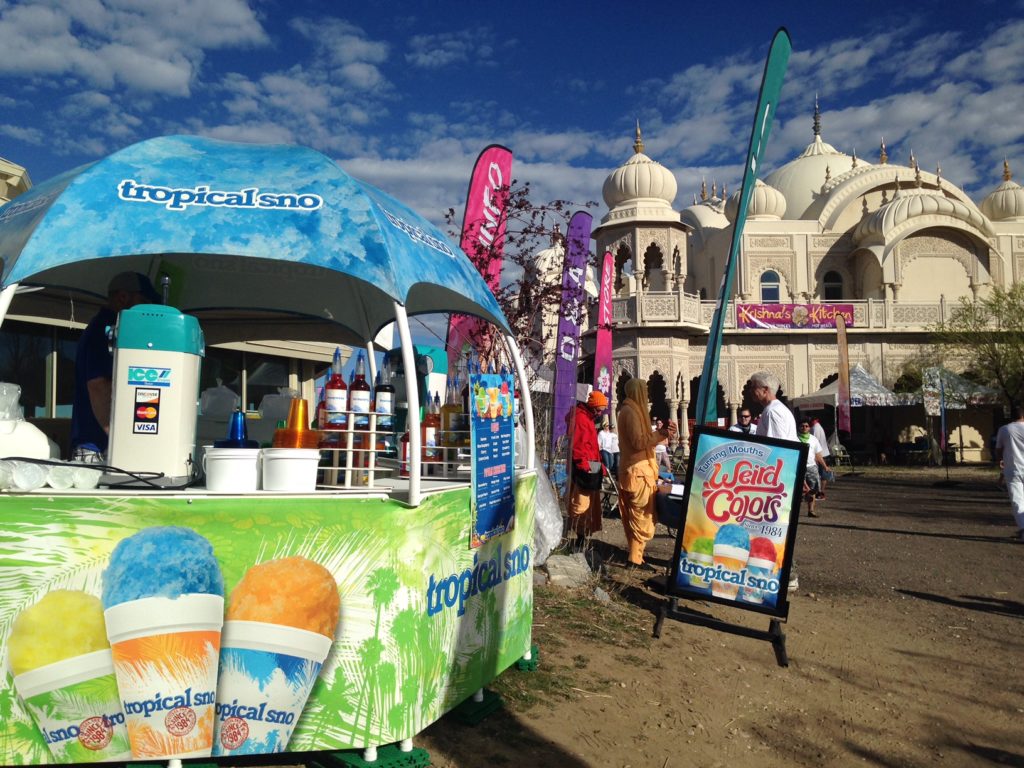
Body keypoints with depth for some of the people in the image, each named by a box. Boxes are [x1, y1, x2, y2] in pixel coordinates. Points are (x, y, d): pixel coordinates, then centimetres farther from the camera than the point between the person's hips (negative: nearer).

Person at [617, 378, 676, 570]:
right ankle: (635, 558, -3)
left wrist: (661, 432, 9)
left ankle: (633, 552, 22)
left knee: (634, 515, 15)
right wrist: (661, 434, -19)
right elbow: (639, 442, -21)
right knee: (642, 515, -5)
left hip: (632, 469, 10)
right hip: (638, 470, -10)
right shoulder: (631, 412, -14)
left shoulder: (629, 410, 16)